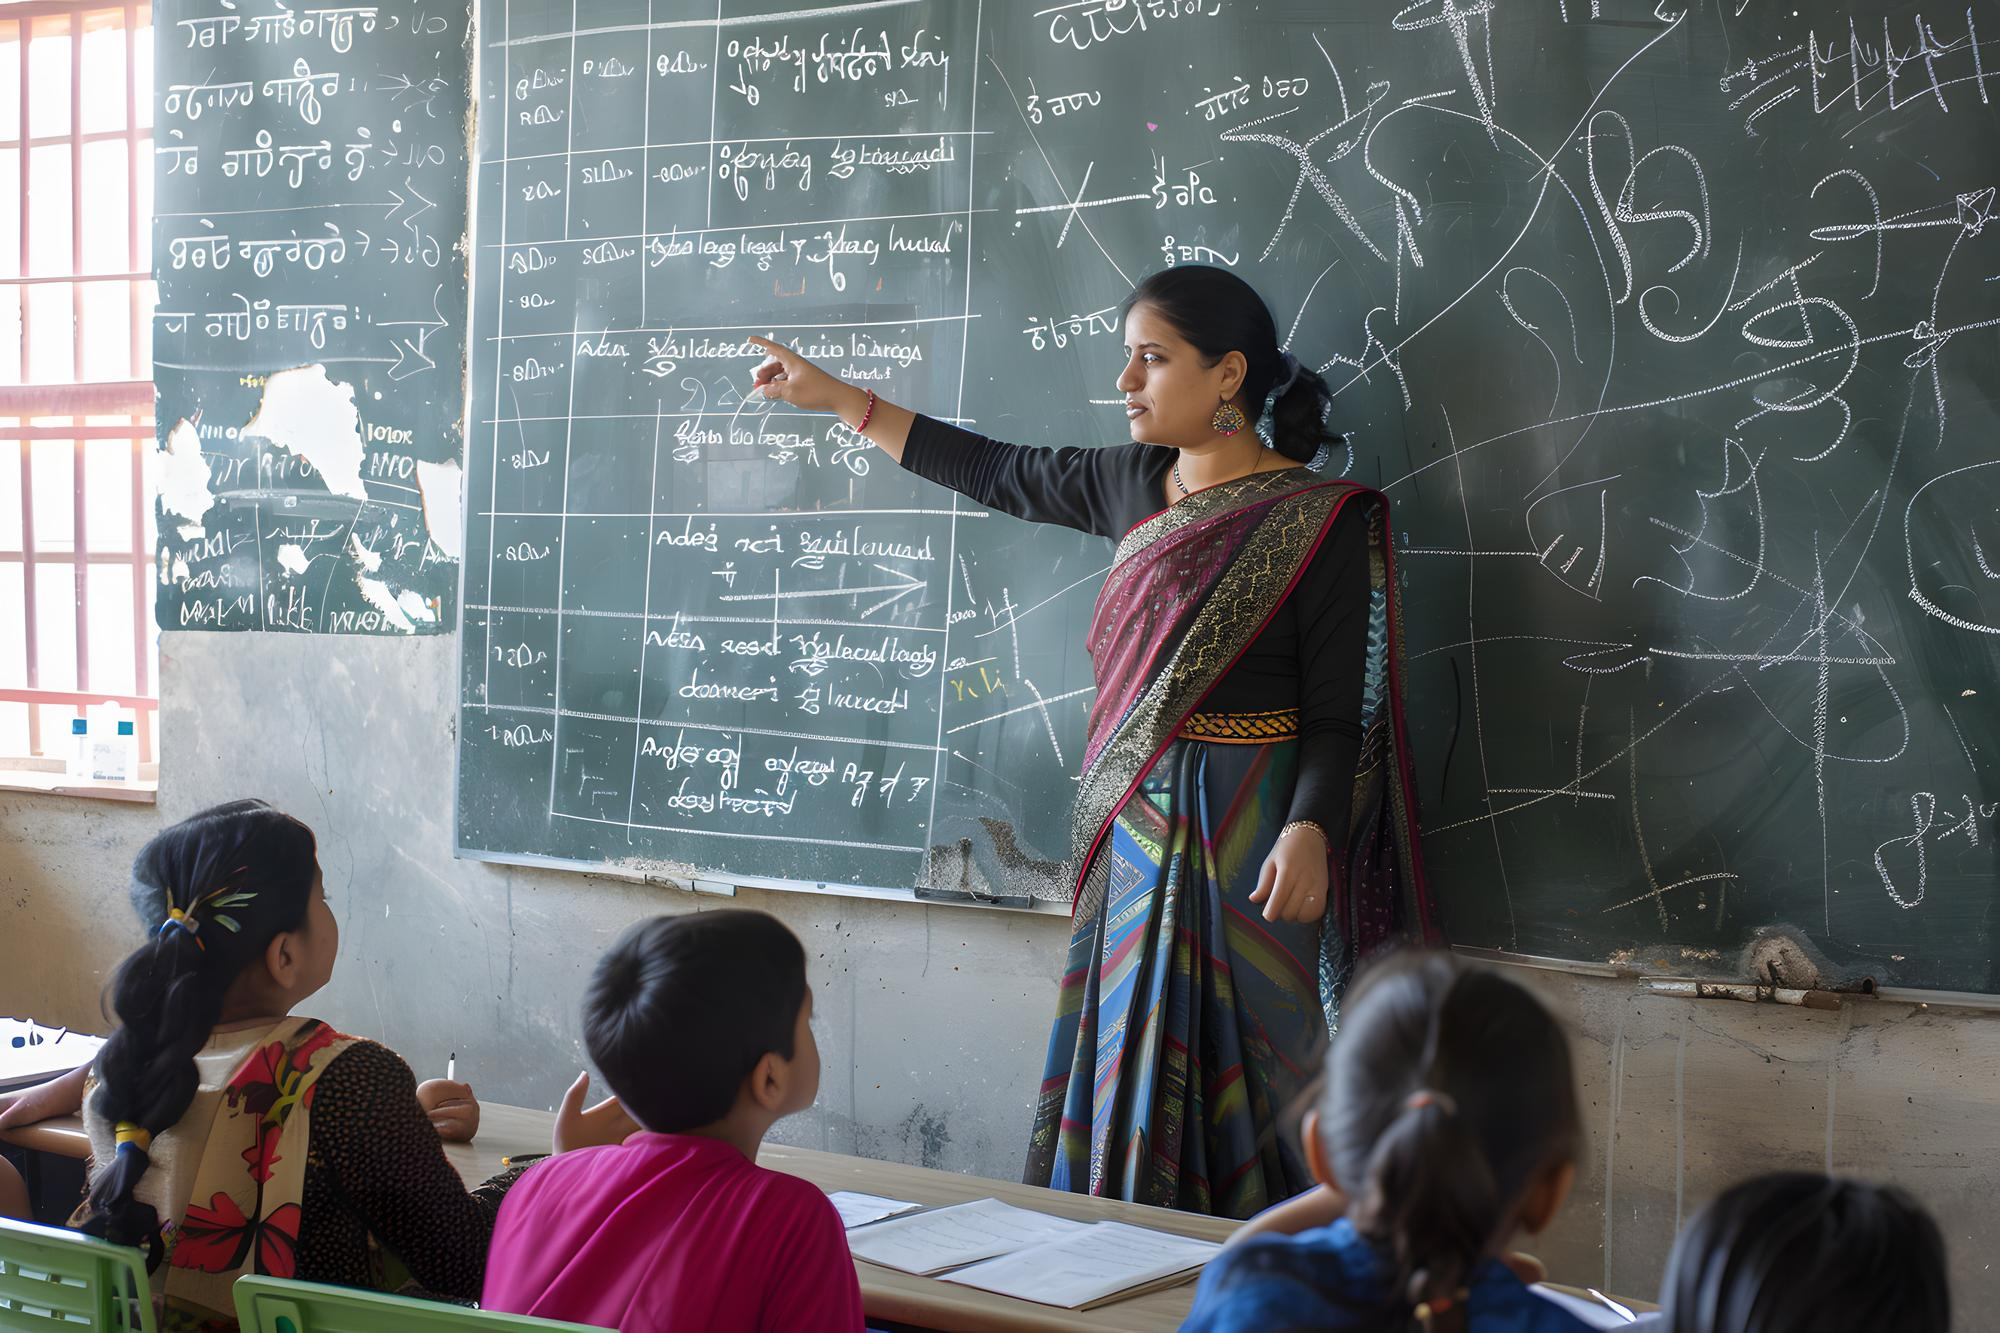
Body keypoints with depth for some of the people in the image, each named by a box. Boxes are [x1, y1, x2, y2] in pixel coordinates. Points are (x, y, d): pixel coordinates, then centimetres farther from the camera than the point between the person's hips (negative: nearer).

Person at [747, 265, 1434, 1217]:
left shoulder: (1318, 521, -9)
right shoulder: (1136, 485, 10)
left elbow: (1338, 709, -11)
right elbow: (997, 474, 22)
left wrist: (1309, 830, -28)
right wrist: (836, 398, 25)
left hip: (1248, 835, -6)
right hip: (1137, 825, 7)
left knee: (1240, 1062, -5)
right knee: (1133, 1065, 8)